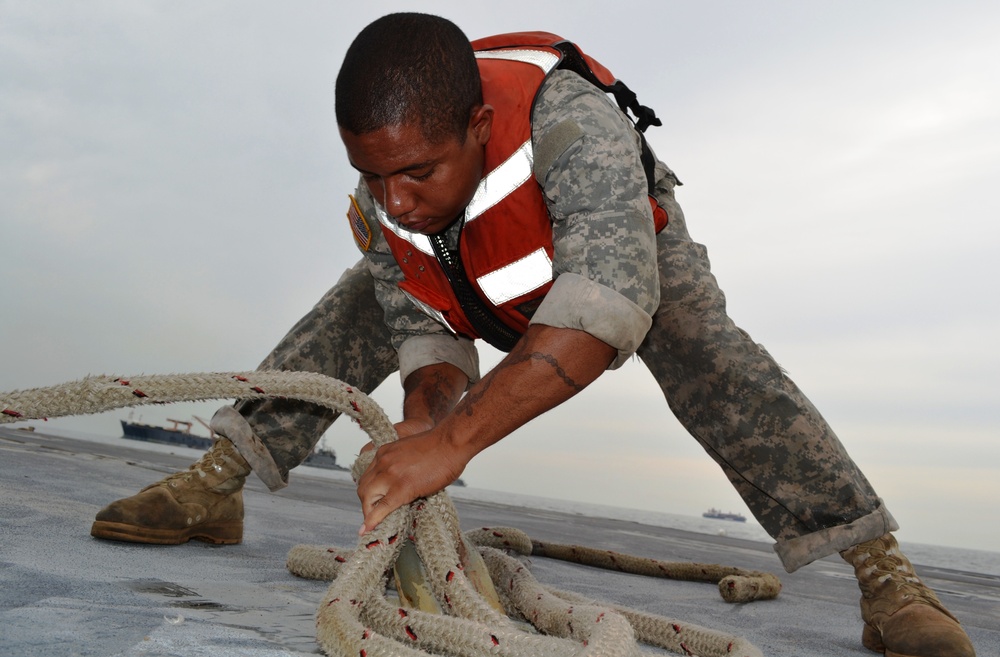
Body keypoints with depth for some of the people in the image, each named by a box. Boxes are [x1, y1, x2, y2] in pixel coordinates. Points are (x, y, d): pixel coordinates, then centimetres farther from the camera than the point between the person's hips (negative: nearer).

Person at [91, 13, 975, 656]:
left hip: (625, 248, -4)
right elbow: (426, 335, -18)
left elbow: (610, 301, -58)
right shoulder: (387, 196, -26)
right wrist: (419, 421, -38)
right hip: (495, 291, 4)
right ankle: (216, 488, -3)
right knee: (356, 306, -11)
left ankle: (883, 572, -20)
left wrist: (455, 438, -63)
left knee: (705, 355, -29)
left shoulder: (565, 115, -45)